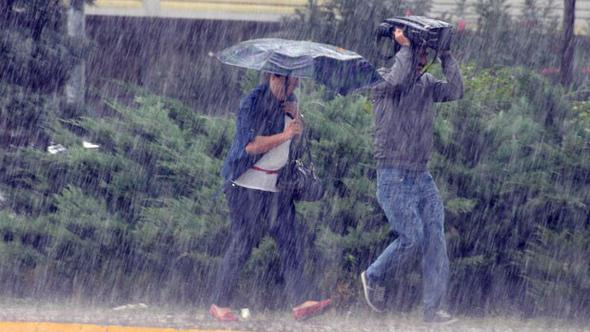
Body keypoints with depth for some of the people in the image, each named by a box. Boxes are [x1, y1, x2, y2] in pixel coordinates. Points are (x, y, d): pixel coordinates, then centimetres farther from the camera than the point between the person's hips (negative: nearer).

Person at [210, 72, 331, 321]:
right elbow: (251, 145, -19)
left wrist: (296, 116, 0)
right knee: (241, 245, -4)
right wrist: (284, 135, -22)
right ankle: (219, 304, 4)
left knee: (291, 241, -4)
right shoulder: (253, 103, -11)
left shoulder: (289, 102, 12)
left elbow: (298, 138, 19)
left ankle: (300, 302, -9)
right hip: (249, 186, -7)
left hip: (278, 186, 7)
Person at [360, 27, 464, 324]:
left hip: (422, 177, 6)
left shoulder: (427, 84, 11)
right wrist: (405, 45, -19)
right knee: (411, 238, -12)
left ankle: (433, 308, 1)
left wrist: (445, 55, -3)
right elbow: (400, 78, -30)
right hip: (394, 178, -6)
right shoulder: (383, 84, -8)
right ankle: (373, 278, 13)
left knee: (436, 240, -2)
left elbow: (455, 91, -3)